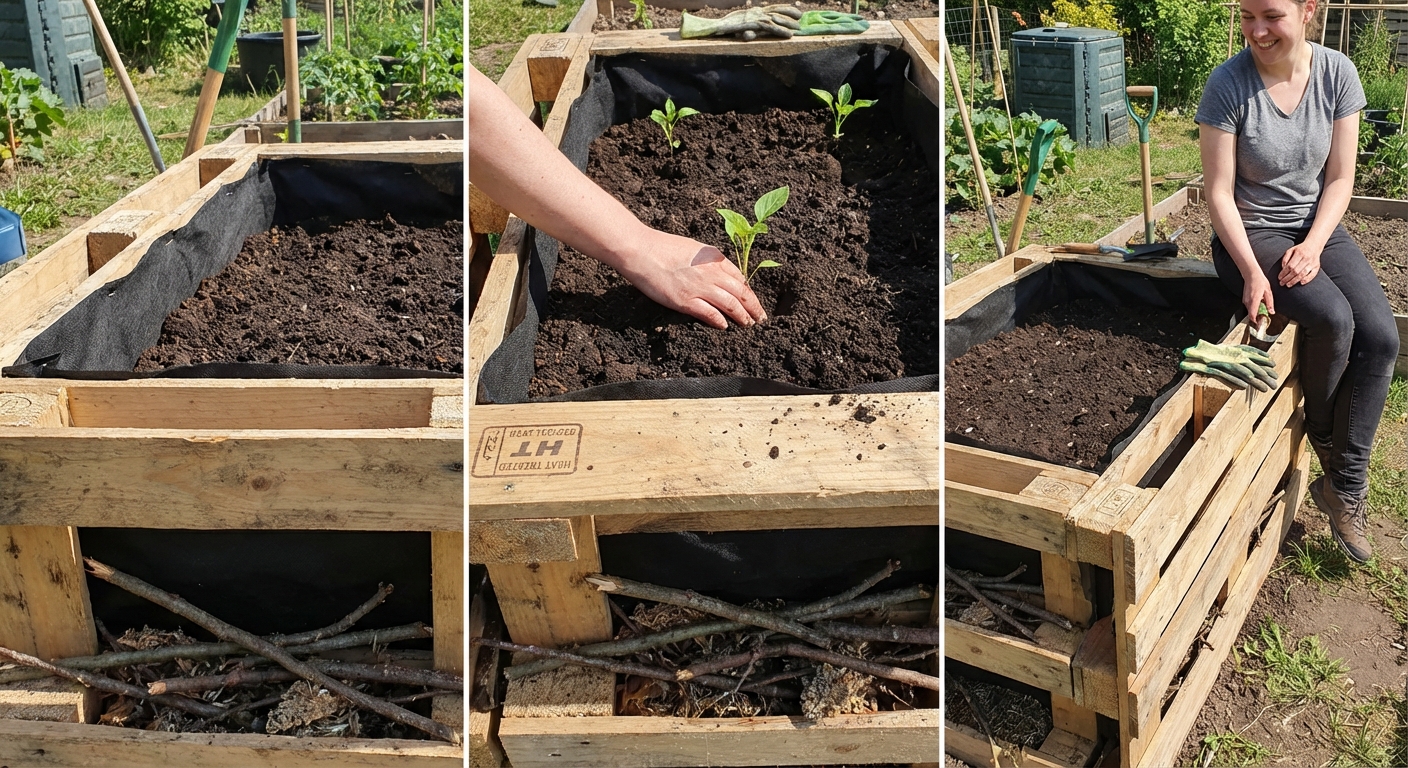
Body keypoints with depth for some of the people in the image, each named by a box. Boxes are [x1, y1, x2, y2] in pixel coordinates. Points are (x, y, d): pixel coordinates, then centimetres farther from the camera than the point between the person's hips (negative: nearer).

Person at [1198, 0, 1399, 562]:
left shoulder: (1337, 74, -5)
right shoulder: (1228, 85, -16)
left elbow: (1340, 178, 0)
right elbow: (1219, 191, -14)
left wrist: (1313, 245, -16)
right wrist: (1252, 270, -23)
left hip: (1316, 226, 4)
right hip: (1249, 233, -4)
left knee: (1380, 334, -18)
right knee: (1332, 319, -28)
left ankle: (1345, 488, -6)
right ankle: (1324, 437, 4)